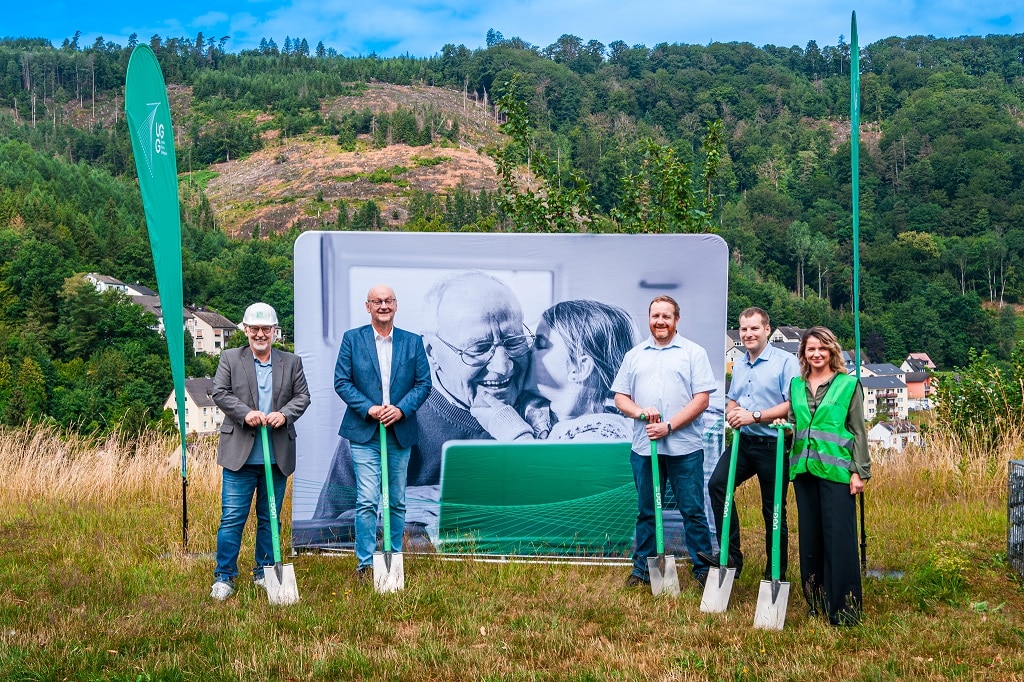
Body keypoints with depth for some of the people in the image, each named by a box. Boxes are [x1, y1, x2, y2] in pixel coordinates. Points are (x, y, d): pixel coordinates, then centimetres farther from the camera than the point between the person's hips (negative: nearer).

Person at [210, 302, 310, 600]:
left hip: (278, 456, 2)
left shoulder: (292, 362, 11)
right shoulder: (230, 358, 6)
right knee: (232, 517, -3)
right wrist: (246, 413, -18)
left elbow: (302, 396, 5)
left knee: (270, 518, 10)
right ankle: (224, 577, 4)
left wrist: (284, 414, -14)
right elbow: (220, 393, -3)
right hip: (240, 453, -2)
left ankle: (264, 573, 21)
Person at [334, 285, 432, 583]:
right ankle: (365, 565, -1)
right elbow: (342, 381, -2)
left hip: (401, 433, 3)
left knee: (397, 502, 9)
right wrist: (369, 409, -14)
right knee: (367, 502, -8)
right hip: (364, 434, -2)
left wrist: (401, 409, -12)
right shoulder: (352, 339, 2)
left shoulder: (413, 342, 8)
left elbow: (423, 383, 4)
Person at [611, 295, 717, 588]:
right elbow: (620, 397, 12)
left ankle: (704, 571, 9)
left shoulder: (693, 353, 3)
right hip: (644, 447, 3)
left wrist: (669, 426, -13)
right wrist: (639, 412, -10)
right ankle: (643, 570, 19)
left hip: (685, 447, -3)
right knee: (646, 511, 11)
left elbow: (701, 399, -4)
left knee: (693, 511, 1)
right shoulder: (634, 355, 14)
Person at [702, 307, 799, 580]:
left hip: (773, 445, -6)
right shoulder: (739, 365, 16)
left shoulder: (785, 362, -7)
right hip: (742, 442, 6)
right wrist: (732, 414, 2)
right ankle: (731, 555, -8)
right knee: (717, 484, -15)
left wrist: (754, 416, -20)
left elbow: (793, 404, -16)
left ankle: (775, 575, 14)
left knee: (773, 509, 3)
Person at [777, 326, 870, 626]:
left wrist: (860, 471, -6)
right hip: (804, 469, 5)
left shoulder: (849, 385, 0)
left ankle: (843, 608, -3)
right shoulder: (796, 386, 13)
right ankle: (814, 601, 21)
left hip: (836, 471, -5)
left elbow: (859, 431, -1)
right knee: (810, 536, 10)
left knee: (839, 537, -7)